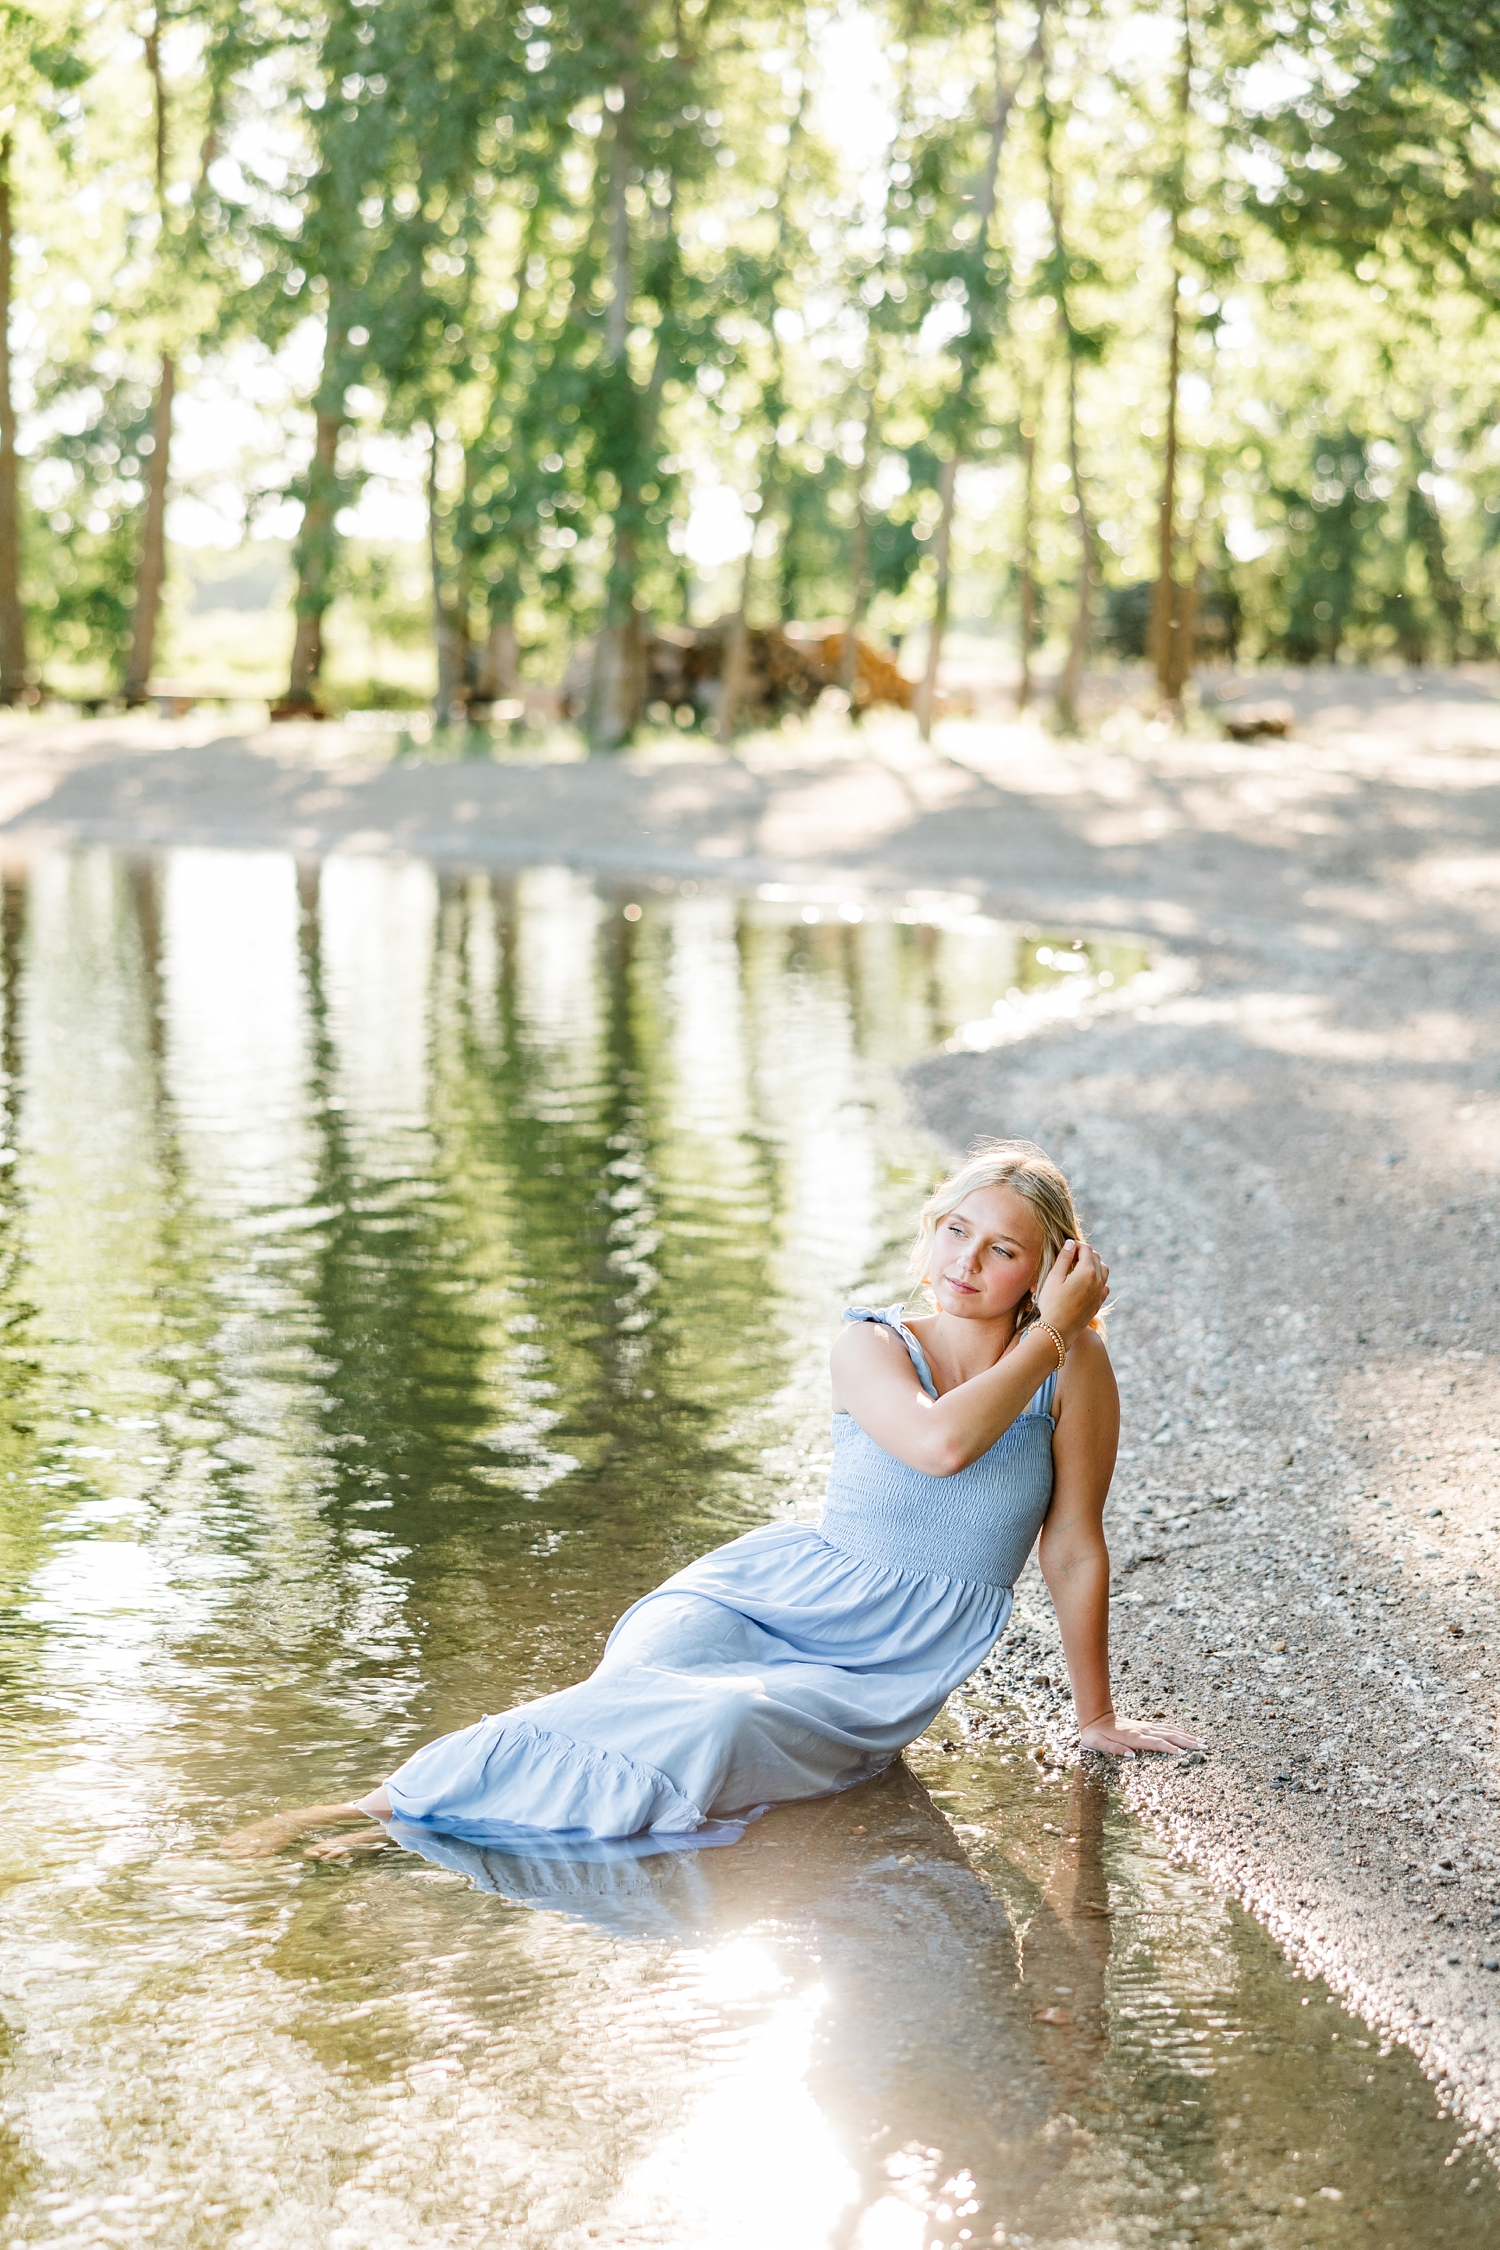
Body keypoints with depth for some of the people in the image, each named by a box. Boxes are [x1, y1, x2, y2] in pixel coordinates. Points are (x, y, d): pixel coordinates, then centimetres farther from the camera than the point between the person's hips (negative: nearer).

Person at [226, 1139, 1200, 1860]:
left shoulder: (1076, 1367, -2)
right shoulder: (873, 1345, 1)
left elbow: (1075, 1549, 5)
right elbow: (938, 1441, -20)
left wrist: (1096, 1716, 10)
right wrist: (1049, 1333, -12)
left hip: (888, 1675, -1)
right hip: (771, 1591, 1)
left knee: (717, 1726, -32)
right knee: (638, 1698, -32)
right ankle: (382, 1805, -38)